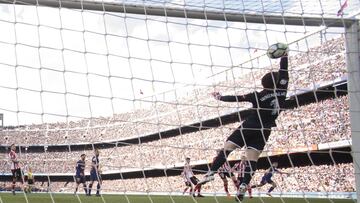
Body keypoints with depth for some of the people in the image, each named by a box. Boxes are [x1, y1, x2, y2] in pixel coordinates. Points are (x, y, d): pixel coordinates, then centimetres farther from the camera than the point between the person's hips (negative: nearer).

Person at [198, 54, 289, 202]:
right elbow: (283, 71, 9)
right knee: (252, 160, 1)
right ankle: (243, 187, -10)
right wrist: (284, 54, 18)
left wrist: (220, 97, 9)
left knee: (226, 149, 2)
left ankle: (211, 173, -6)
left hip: (249, 127, -2)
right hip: (263, 132, 3)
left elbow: (237, 98, -3)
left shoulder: (259, 96, -6)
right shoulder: (281, 91, -2)